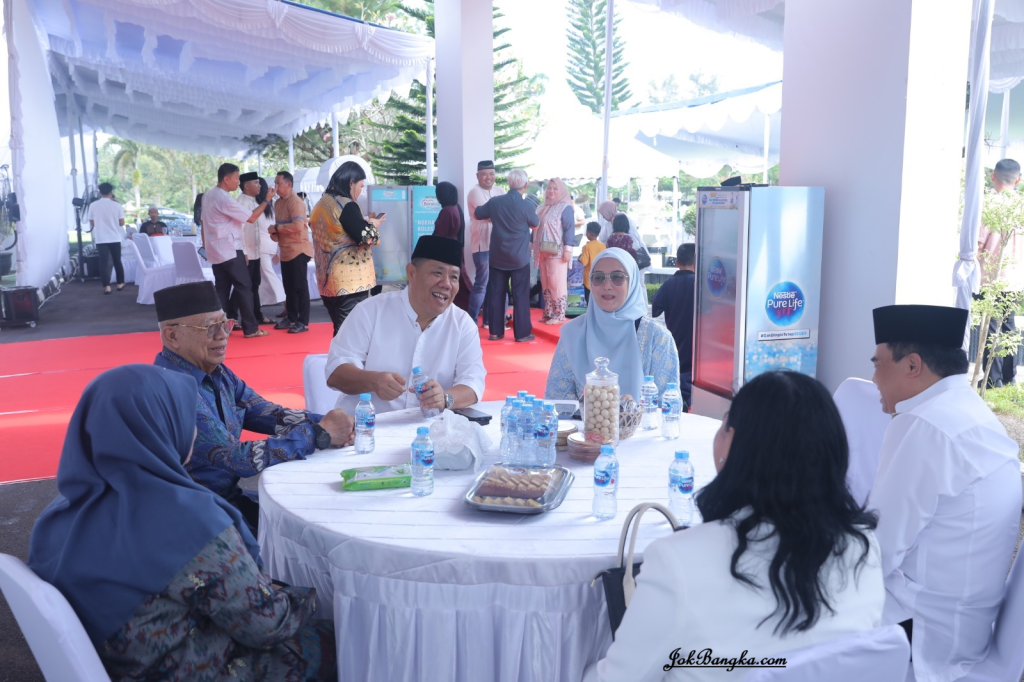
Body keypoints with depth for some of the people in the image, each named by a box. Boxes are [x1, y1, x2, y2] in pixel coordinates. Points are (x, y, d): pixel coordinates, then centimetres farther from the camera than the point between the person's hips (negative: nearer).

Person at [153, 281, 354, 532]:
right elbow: (236, 458, -27)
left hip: (231, 496, 8)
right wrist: (319, 434, -24)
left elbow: (271, 415, 3)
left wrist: (326, 423, -16)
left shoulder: (217, 373, 4)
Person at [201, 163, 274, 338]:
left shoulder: (208, 195, 11)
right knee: (244, 287, -3)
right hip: (230, 250, -9)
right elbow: (251, 217, -16)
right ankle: (250, 328, -2)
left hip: (216, 251, 9)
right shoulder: (224, 199, -18)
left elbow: (203, 222, 17)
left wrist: (205, 245, 24)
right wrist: (267, 200, -8)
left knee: (222, 288, 9)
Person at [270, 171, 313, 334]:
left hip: (298, 250, -9)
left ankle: (303, 322, 1)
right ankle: (291, 318, 23)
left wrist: (276, 228, -17)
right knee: (289, 287, 14)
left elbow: (297, 226, -27)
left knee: (300, 286, -4)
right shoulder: (278, 203, 13)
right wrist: (274, 234, 3)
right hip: (285, 251, 9)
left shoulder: (296, 202, -15)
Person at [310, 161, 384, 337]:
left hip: (329, 279, 9)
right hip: (351, 279, -9)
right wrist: (373, 225, 1)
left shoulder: (322, 204, 12)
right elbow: (364, 236, -19)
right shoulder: (346, 205, -14)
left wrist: (363, 222, 18)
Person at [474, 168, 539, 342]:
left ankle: (495, 331, 13)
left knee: (495, 293, 9)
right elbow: (534, 225, 6)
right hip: (519, 258, -3)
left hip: (497, 257, 3)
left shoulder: (494, 202, -4)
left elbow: (477, 214, 13)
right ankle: (522, 333, 6)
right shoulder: (526, 206, -13)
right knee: (520, 295, 3)